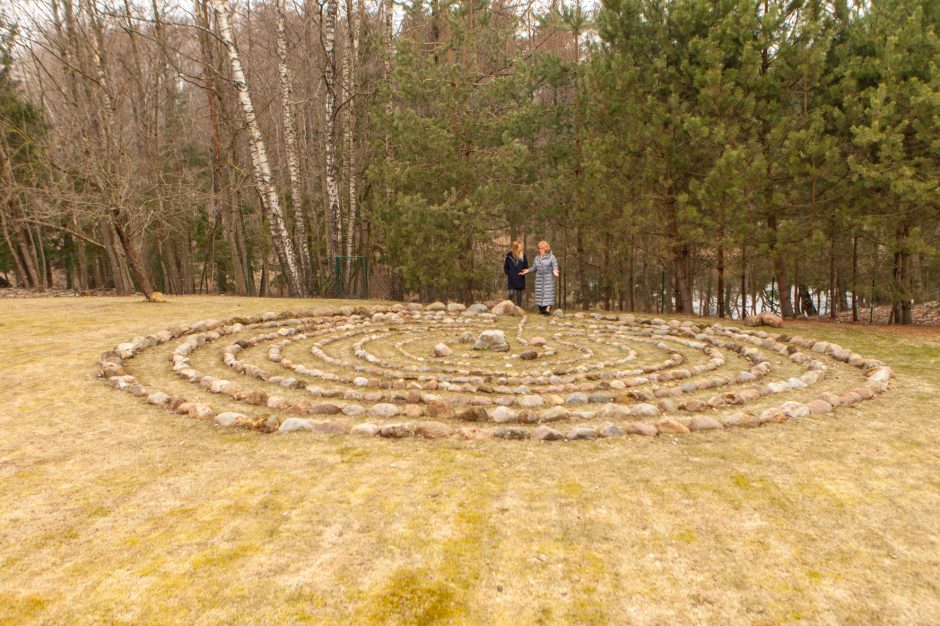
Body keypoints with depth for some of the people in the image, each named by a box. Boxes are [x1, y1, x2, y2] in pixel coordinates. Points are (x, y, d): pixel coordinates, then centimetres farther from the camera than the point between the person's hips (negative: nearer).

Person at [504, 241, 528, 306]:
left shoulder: (523, 255, 3)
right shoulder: (509, 255, -2)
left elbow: (526, 266, 10)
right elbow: (505, 266, 5)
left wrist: (523, 272, -5)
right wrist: (508, 273, -5)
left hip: (520, 279, 3)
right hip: (512, 279, -2)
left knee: (519, 295, 6)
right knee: (511, 293, -11)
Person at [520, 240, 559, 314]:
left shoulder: (551, 257, 1)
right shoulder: (537, 257, 13)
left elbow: (555, 266, -6)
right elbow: (534, 268, 15)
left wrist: (555, 271, -27)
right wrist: (527, 270, -1)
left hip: (548, 278, -4)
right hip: (539, 278, 4)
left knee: (548, 293, -11)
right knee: (540, 293, 2)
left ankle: (548, 309, -18)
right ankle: (541, 309, 8)